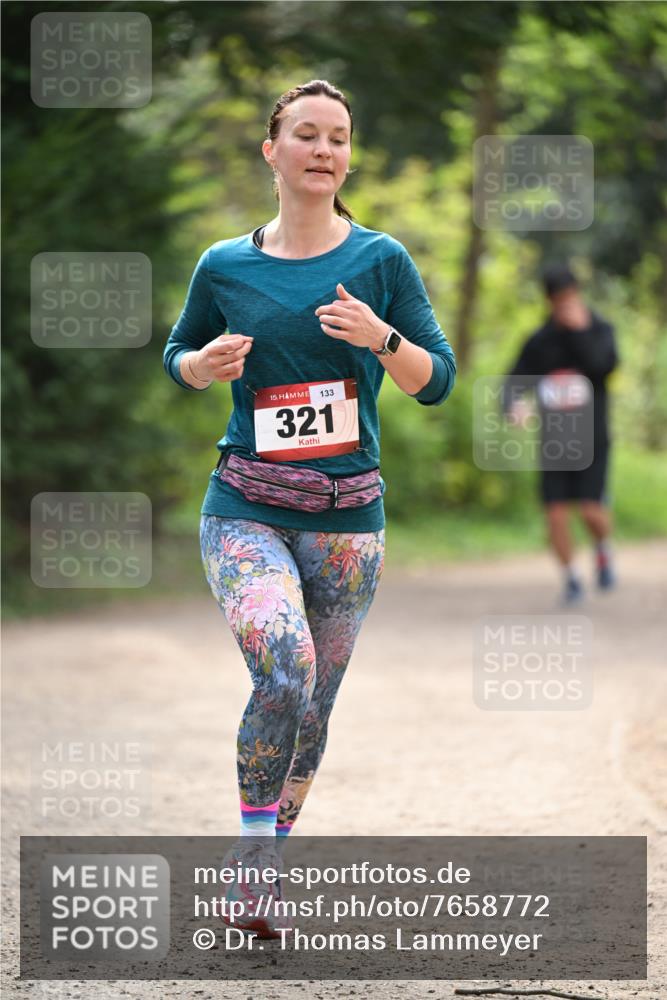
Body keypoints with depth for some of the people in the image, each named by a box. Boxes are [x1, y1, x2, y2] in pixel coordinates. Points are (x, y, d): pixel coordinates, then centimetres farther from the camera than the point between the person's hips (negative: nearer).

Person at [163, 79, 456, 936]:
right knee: (284, 668, -26)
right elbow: (178, 355, 19)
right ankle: (254, 859, -13)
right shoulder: (225, 268, 3)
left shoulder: (381, 261, 1)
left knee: (312, 707, 8)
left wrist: (382, 338, -17)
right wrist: (206, 362, -4)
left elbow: (437, 383, 2)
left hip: (346, 516, 2)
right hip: (246, 510, -2)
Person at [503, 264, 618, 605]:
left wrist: (580, 330, -21)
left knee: (592, 512, -13)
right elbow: (514, 383, 2)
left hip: (591, 440, -2)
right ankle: (571, 577, 15)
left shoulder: (599, 330, -2)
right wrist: (514, 405, -20)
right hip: (554, 442, 2)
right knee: (556, 514, -4)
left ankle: (603, 550, 20)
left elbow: (602, 366, -19)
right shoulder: (538, 342, 3)